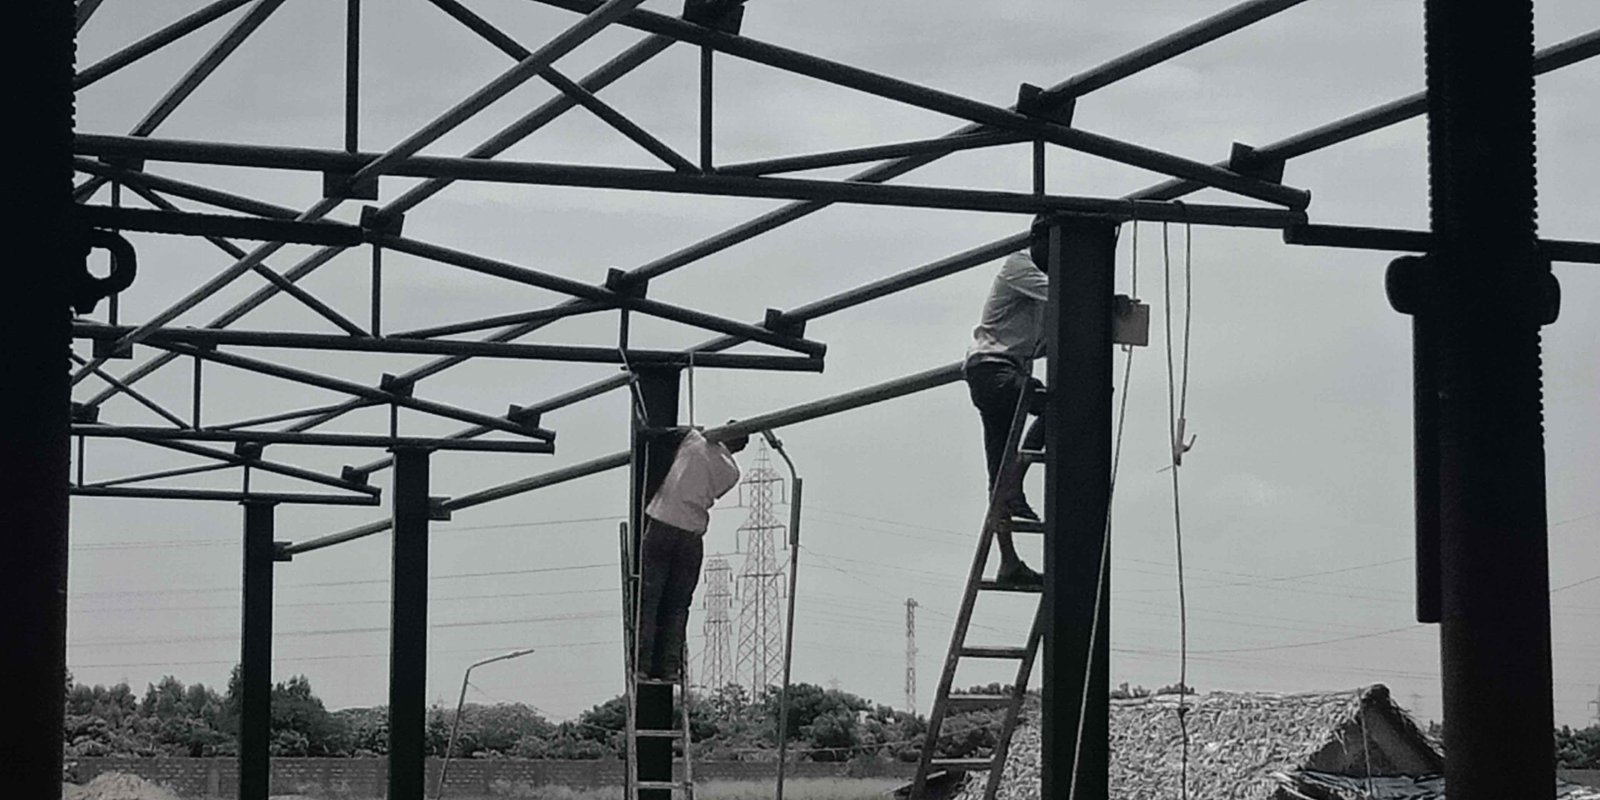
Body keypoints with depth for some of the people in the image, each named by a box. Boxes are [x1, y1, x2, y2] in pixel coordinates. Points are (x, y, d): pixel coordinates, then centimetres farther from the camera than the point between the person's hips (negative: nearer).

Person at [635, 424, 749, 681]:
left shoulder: (695, 440, 0)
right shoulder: (731, 472, 6)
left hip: (661, 523, -2)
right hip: (692, 536, 2)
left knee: (648, 599, 1)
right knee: (678, 605, 10)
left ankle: (642, 663, -5)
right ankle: (669, 666, 4)